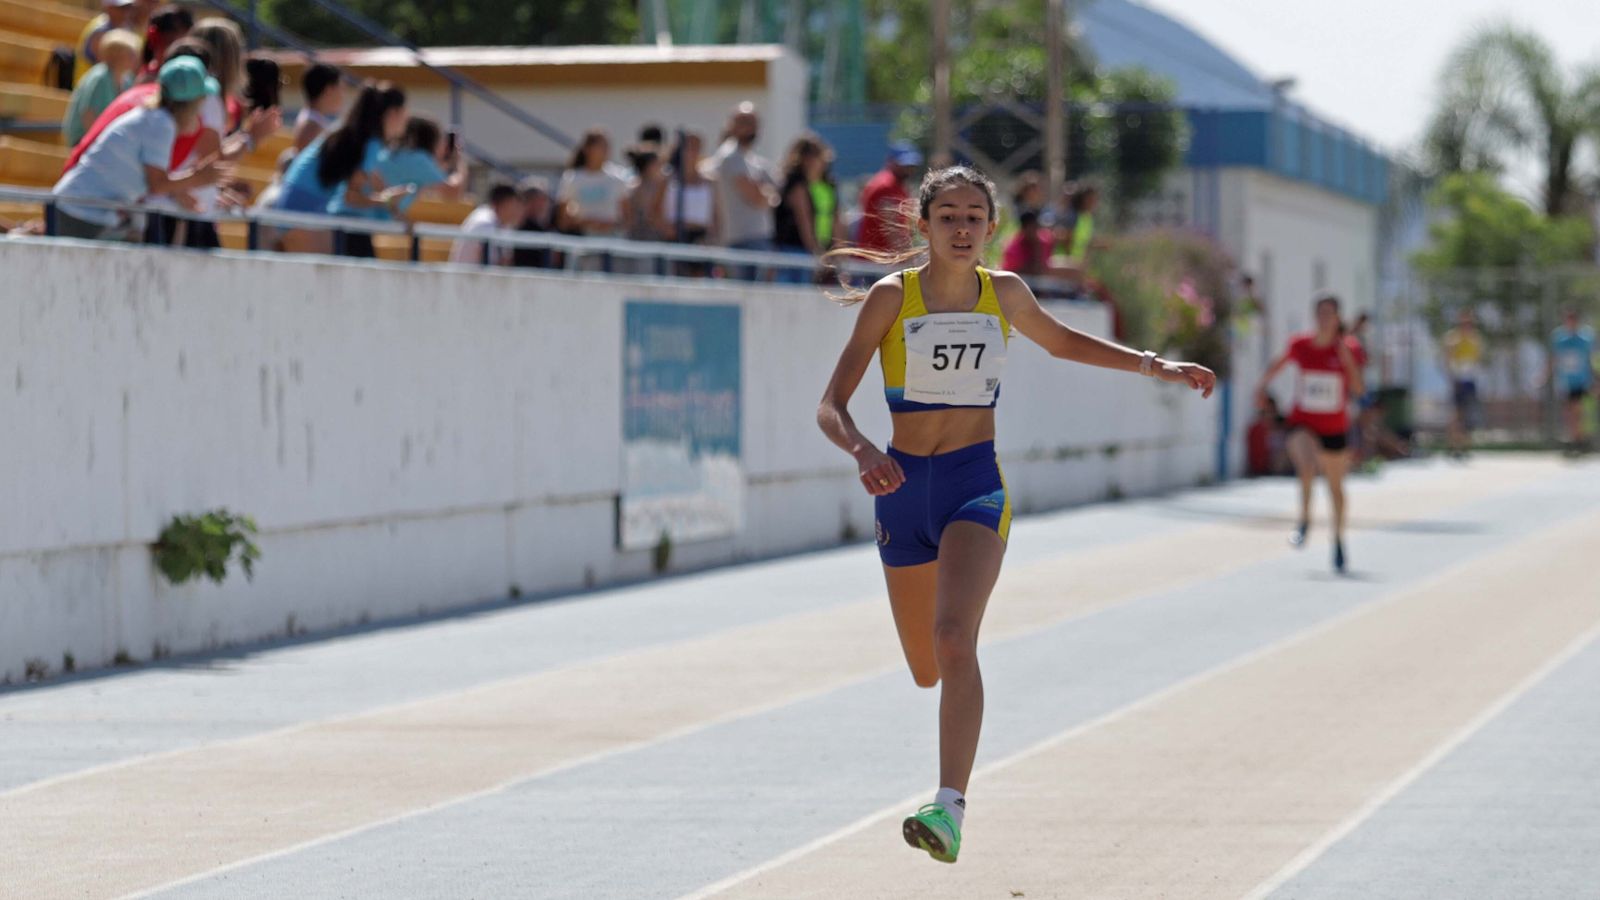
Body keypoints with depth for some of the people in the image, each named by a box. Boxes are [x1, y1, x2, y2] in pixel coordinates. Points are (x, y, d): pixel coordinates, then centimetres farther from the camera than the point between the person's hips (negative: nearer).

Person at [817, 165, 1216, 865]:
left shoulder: (1004, 294, 2)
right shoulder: (891, 298, -5)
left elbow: (1061, 343, 24)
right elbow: (831, 407, -9)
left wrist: (1154, 366, 16)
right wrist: (862, 451, -31)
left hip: (975, 484, -1)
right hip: (903, 487, 1)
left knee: (953, 639, -25)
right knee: (927, 671, 14)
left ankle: (950, 809, -32)